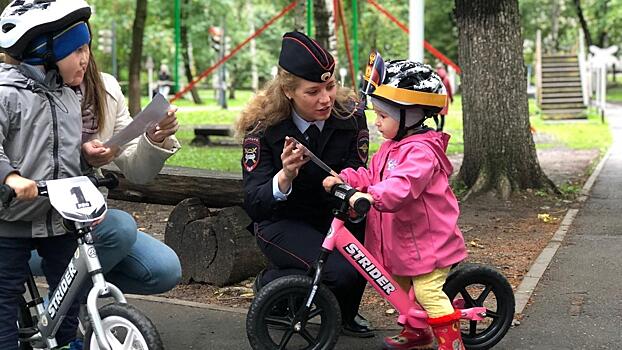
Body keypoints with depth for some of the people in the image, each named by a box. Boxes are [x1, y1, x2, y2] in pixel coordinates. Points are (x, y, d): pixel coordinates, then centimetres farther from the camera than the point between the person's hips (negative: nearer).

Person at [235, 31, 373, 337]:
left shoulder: (350, 116, -11)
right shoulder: (263, 128, -17)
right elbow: (253, 205, -21)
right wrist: (285, 176, -41)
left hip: (332, 216, 4)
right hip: (281, 222, -4)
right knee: (342, 272, -30)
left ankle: (345, 312, 0)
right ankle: (272, 283, 1)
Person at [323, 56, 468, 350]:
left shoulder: (421, 151, -24)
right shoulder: (392, 147, 10)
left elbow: (403, 185, -40)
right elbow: (372, 175, 12)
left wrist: (373, 196, -54)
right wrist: (344, 178, -4)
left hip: (427, 240, -10)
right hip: (402, 242, 10)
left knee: (428, 291, -9)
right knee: (403, 288, 21)